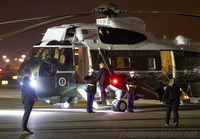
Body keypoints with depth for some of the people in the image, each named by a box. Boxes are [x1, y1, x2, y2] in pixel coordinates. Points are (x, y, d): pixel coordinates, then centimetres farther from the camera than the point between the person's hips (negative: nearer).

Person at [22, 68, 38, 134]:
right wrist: (34, 96, -14)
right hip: (28, 100, -11)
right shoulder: (26, 80, -15)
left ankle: (24, 128, 16)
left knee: (27, 113, 12)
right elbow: (29, 91, -20)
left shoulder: (27, 80, 17)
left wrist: (34, 96, 14)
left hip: (28, 100, 11)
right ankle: (24, 129, -9)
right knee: (27, 113, -9)